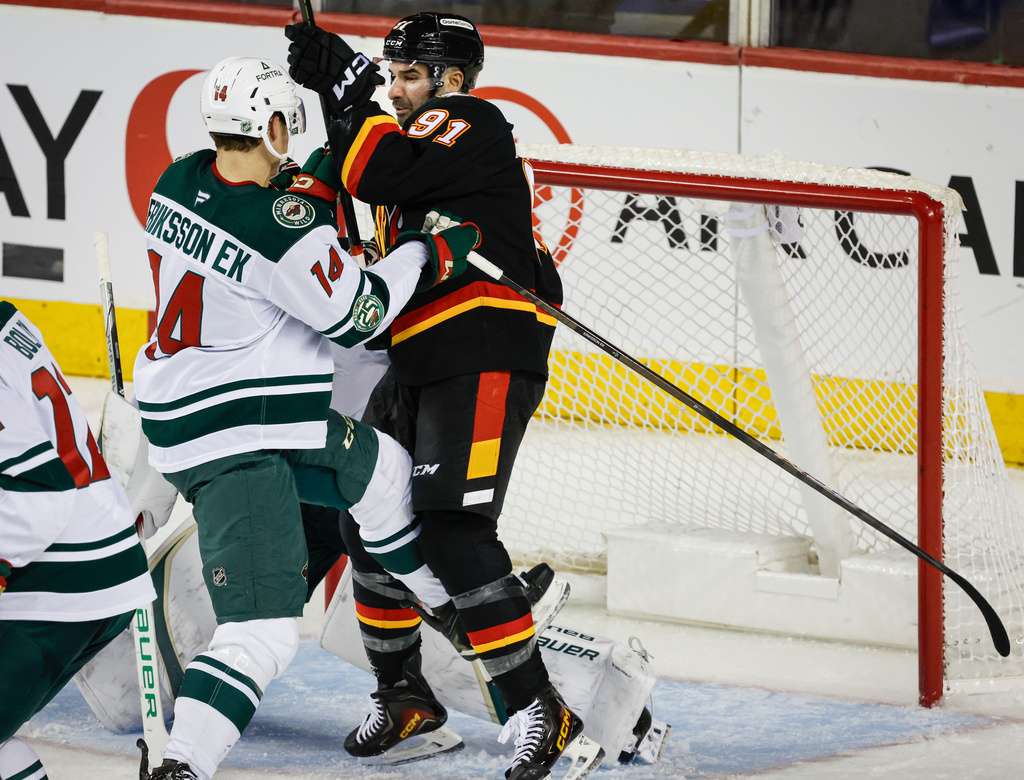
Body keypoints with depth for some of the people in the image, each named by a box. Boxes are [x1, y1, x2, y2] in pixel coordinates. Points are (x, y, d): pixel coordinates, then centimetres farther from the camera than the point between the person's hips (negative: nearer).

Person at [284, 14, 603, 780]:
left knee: (453, 529, -20)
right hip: (421, 364, 10)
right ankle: (403, 691, 29)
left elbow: (384, 173, -25)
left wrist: (346, 85, -19)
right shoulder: (418, 139, 21)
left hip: (487, 363, -10)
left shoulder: (470, 122, -8)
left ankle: (543, 714, -20)